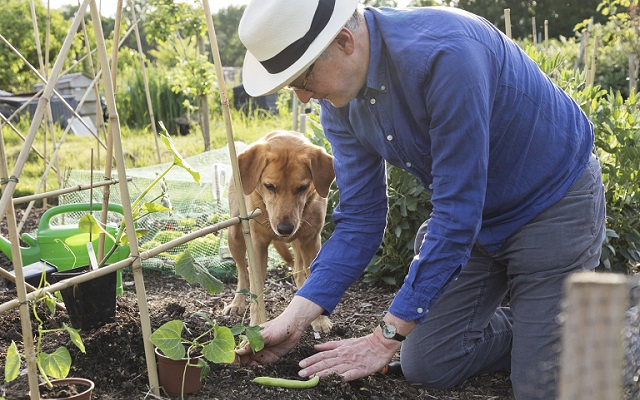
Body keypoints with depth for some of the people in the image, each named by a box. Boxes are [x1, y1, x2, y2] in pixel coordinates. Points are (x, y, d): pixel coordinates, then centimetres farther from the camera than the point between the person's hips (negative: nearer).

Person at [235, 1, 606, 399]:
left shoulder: (446, 53, -35)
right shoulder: (339, 101, -9)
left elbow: (457, 212, -32)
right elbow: (360, 218, -3)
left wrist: (388, 336, -25)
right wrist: (295, 318, -12)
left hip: (554, 205, -6)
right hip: (476, 219, 7)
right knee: (425, 366, 3)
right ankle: (531, 325, 26)